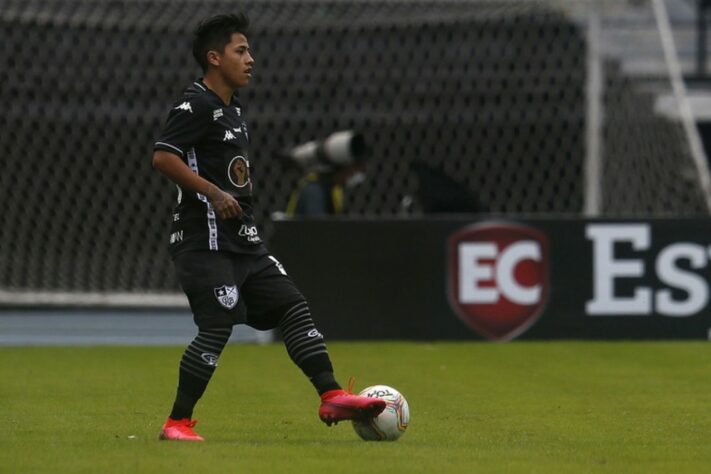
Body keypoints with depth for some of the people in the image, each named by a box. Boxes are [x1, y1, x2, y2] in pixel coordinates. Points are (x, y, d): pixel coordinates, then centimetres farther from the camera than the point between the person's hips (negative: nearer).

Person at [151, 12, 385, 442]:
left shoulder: (235, 109, 18)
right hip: (206, 240, -10)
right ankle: (178, 422, -4)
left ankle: (331, 396, 0)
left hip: (243, 241, 10)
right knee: (217, 326, -12)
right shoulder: (197, 105, -11)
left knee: (293, 305, 2)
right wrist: (213, 193, -23)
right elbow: (163, 157, -23)